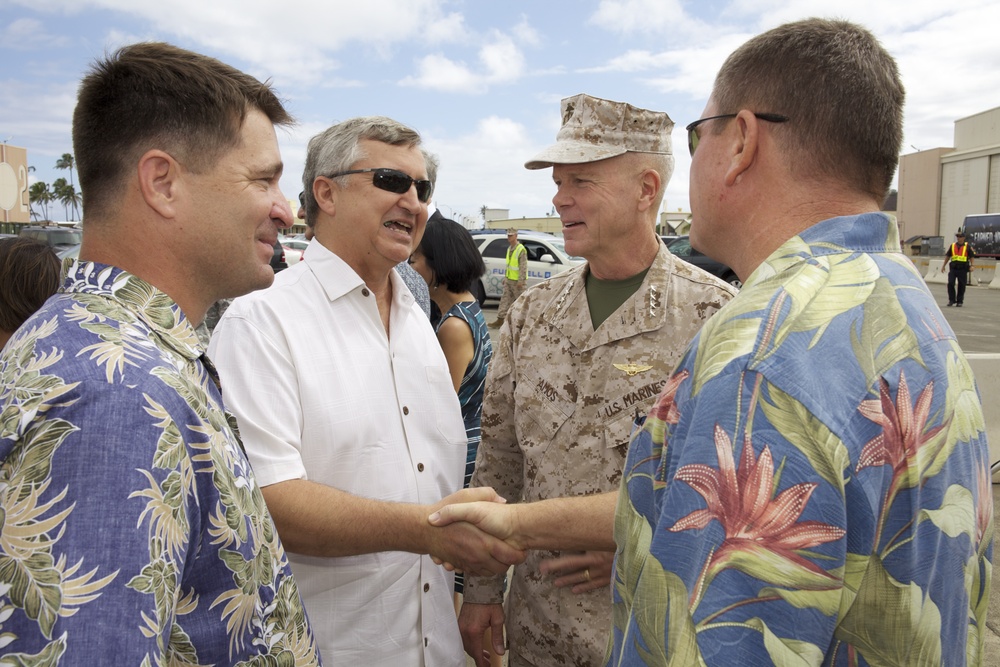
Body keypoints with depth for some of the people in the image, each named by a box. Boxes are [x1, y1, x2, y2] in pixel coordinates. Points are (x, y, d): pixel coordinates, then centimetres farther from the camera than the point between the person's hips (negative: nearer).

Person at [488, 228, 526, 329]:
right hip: (509, 279, 8)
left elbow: (523, 267, -19)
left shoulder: (521, 250, -15)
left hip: (517, 281, -8)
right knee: (505, 299, 4)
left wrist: (520, 281, -23)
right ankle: (500, 320, 4)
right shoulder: (509, 249, 12)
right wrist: (505, 277, 19)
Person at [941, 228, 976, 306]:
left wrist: (971, 266, -8)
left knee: (961, 286, 3)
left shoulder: (967, 246, 2)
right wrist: (944, 265, 14)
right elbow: (947, 256, 16)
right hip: (953, 268, 2)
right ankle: (952, 300, 2)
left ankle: (959, 301, 12)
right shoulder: (952, 246, 9)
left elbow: (972, 256, 3)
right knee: (950, 284, -9)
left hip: (963, 269, -2)